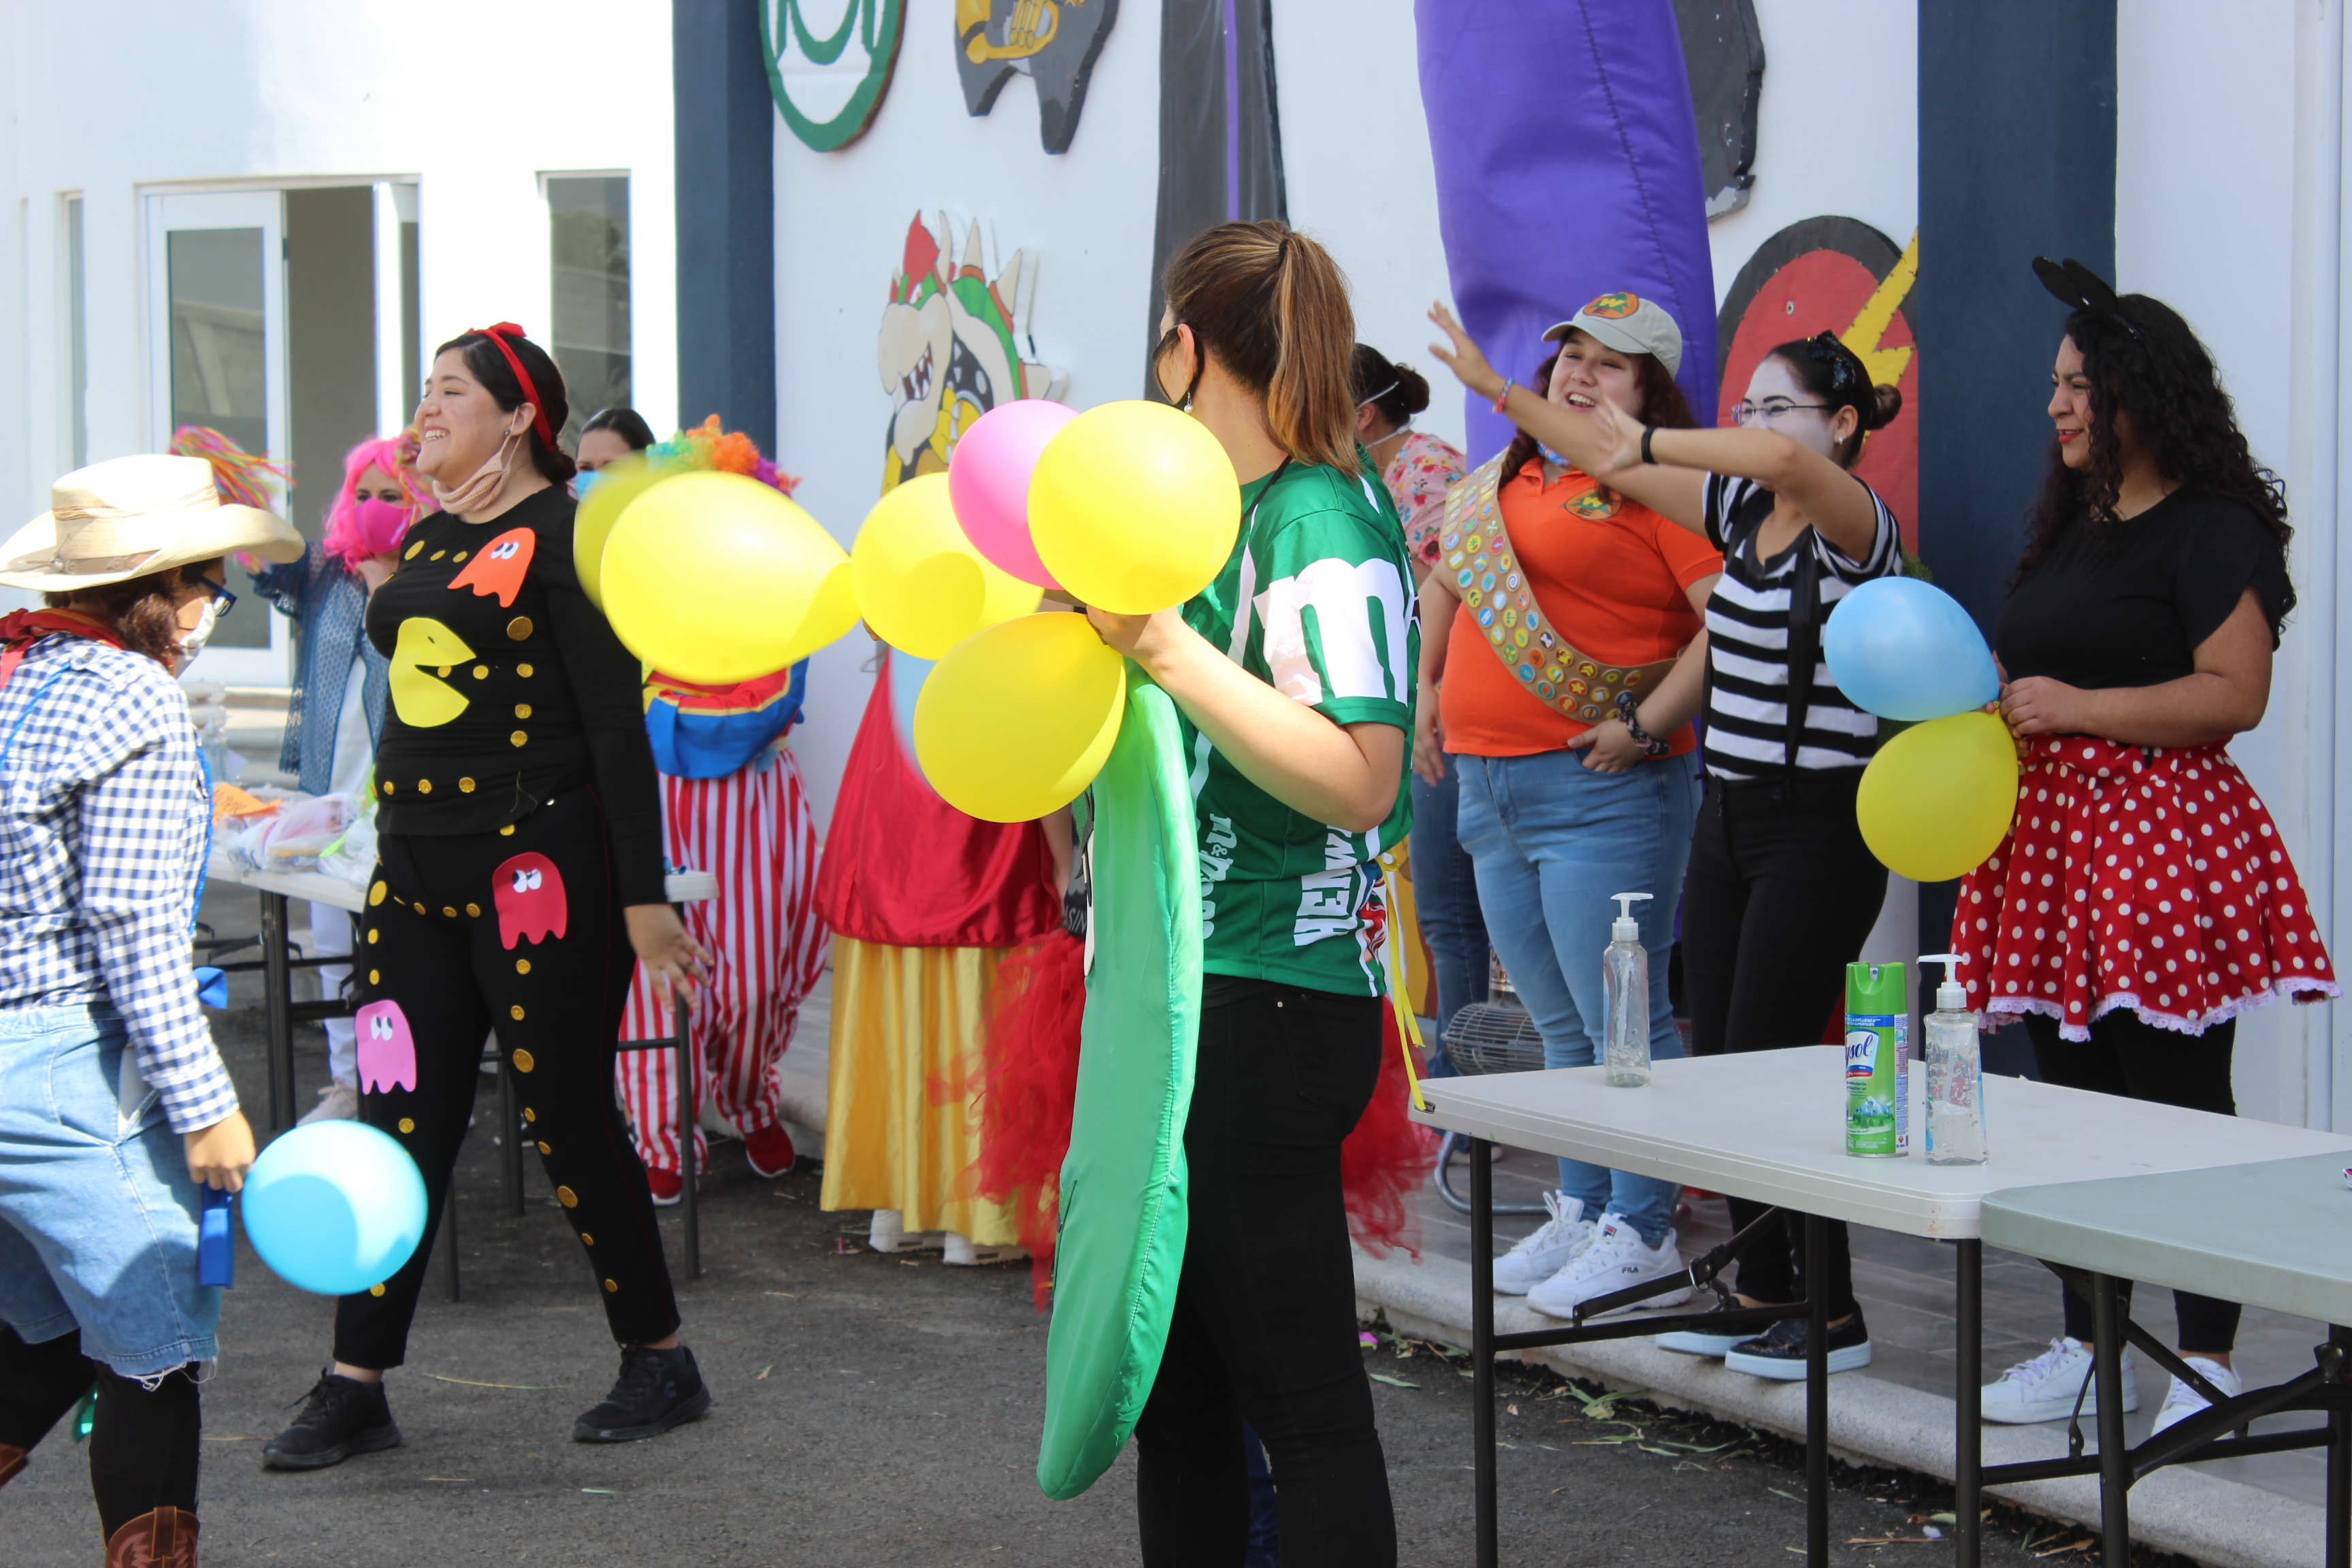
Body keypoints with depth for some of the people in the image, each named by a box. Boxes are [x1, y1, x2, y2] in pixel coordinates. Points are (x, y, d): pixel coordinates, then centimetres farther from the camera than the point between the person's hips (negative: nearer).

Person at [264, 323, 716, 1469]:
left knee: (566, 1116, 0)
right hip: (417, 860, 7)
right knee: (399, 1121, 4)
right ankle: (355, 1387, 8)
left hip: (537, 866, -7)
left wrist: (642, 895, -15)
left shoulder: (563, 536, -7)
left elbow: (616, 721, -11)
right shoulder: (426, 540, 16)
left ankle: (659, 1359, 15)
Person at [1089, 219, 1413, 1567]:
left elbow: (1358, 780, -25)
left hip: (1273, 1005, -10)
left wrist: (1165, 646, -26)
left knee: (1299, 1395, -4)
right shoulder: (1225, 511, 14)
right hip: (1191, 990, 10)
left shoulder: (1325, 524, -14)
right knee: (1176, 1388, 17)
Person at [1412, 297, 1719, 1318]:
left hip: (1598, 786, -8)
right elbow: (1446, 574, 32)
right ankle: (1579, 1212, 23)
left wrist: (1648, 723, -18)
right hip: (1490, 785, 8)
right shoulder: (1508, 479, 16)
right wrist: (1428, 695, 24)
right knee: (1560, 1024, 15)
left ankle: (1642, 1234, 1)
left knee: (1621, 1021, -5)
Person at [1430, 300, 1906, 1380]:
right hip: (1727, 815, 8)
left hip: (1817, 827, -8)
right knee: (1716, 1063, 8)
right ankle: (1763, 1291, 18)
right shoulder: (1741, 511, 10)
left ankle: (1835, 1316, 2)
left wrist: (1649, 440, -28)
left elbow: (1790, 462, -35)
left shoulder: (1856, 527, -12)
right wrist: (1500, 390, 16)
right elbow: (1612, 463, 17)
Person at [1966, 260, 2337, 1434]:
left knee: (2179, 1101, -6)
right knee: (2072, 1097, 10)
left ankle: (2209, 1363, 0)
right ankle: (2087, 1349, 18)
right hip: (2051, 828, 9)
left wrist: (2078, 707, -19)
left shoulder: (2210, 529, -7)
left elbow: (2236, 691, -17)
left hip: (2160, 828, -8)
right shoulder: (2071, 525, 19)